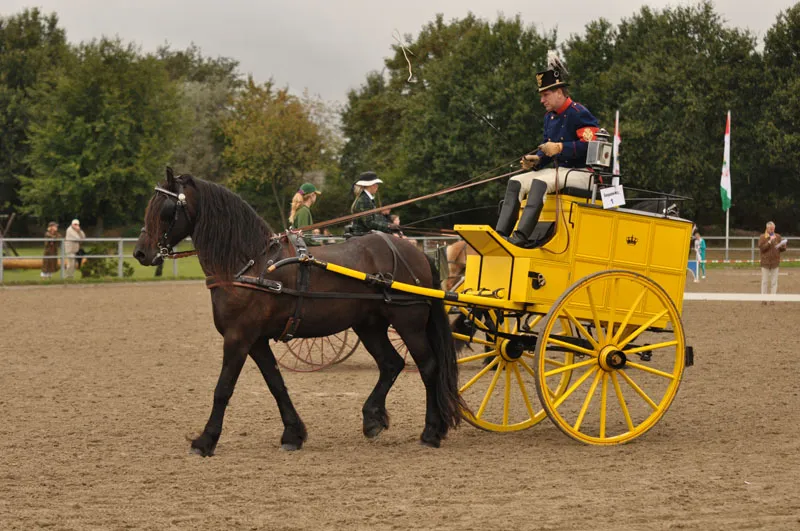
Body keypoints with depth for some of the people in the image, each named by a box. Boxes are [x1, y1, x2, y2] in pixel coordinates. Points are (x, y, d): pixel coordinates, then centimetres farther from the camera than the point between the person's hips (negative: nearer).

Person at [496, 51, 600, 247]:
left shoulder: (579, 114, -12)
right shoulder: (550, 117, 16)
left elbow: (591, 145, -22)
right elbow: (546, 148, 22)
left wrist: (560, 148, -26)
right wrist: (536, 160, -1)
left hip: (581, 173, -9)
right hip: (558, 170, 9)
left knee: (540, 182, -34)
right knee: (516, 182, -6)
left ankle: (521, 236, -46)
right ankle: (501, 233, -20)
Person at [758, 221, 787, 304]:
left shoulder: (778, 236, 7)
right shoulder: (762, 237, -1)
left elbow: (782, 249, 11)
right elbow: (761, 248, -13)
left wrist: (783, 246, -12)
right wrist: (769, 241, -21)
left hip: (775, 262, 2)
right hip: (765, 262, -2)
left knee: (774, 281, 3)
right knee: (765, 281, 2)